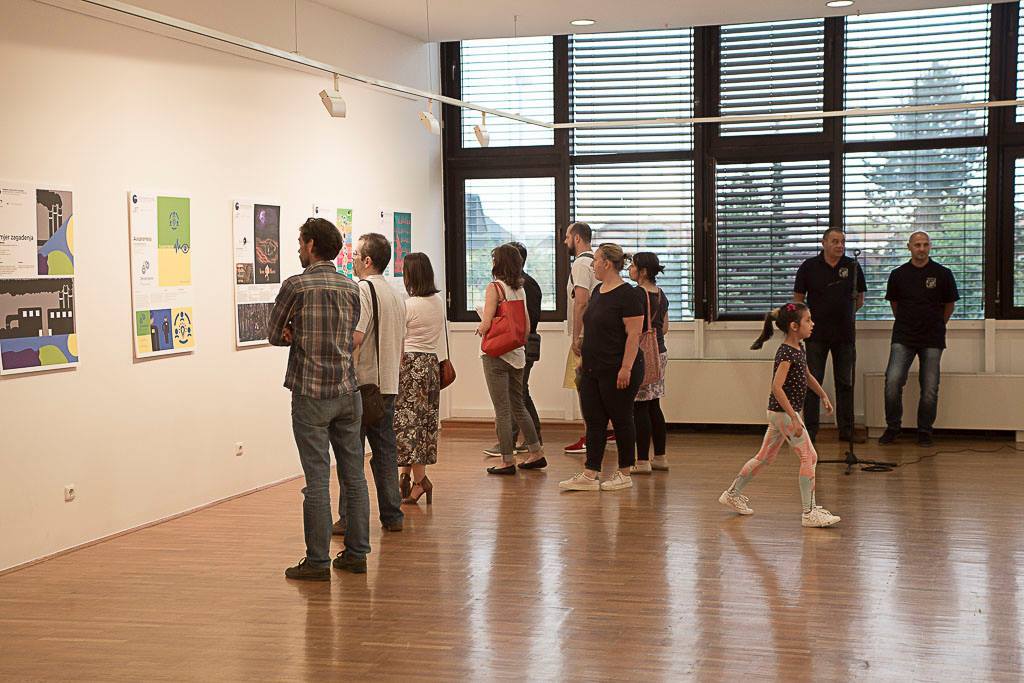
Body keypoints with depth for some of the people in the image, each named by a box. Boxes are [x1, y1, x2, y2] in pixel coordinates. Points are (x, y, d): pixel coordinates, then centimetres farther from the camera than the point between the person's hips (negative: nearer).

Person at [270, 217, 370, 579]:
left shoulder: (295, 285, -8)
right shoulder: (351, 288, 8)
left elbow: (274, 335, 1)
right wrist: (303, 335, 4)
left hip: (311, 395, -5)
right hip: (348, 392, 5)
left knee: (317, 479, -3)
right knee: (354, 475, 9)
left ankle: (317, 561, 2)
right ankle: (356, 553, 16)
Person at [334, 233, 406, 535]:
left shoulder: (362, 289, -12)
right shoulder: (396, 295, 15)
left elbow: (355, 337, -24)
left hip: (360, 385, -8)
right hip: (388, 385, 8)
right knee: (385, 450, 12)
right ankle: (392, 516, 14)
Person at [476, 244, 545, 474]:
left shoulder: (495, 287, -13)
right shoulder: (520, 289, 8)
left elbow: (486, 325, -18)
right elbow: (527, 326, 13)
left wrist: (480, 328, 2)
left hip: (496, 353, -7)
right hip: (517, 353, 7)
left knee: (502, 411, -1)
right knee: (518, 406, 18)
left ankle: (508, 461, 3)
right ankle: (536, 454, 21)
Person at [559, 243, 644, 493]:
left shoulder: (628, 295, -14)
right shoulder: (598, 292, 13)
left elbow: (633, 335, -17)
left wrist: (626, 368, -22)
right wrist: (584, 357, 18)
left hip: (617, 372, -9)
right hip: (593, 370, 9)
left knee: (621, 421, 3)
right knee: (593, 422, 6)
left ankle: (624, 474, 13)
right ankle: (589, 476, 7)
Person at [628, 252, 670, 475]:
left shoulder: (637, 294, -14)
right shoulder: (661, 294, 11)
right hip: (660, 353, 8)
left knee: (640, 408, -4)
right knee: (654, 407, 14)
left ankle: (642, 461, -3)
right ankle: (660, 457, 19)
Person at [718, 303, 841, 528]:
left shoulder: (799, 348, 10)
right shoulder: (786, 353, -20)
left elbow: (807, 376, 27)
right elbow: (777, 386, -27)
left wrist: (823, 396, 22)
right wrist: (794, 418, -28)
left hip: (780, 413, 10)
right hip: (783, 411, -10)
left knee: (765, 457, 17)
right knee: (808, 457, -7)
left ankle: (732, 494, 28)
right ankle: (810, 513, -4)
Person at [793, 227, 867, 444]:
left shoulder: (852, 267, 3)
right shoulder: (809, 267, -1)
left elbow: (860, 298, 14)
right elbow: (798, 299, 4)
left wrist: (845, 314, 6)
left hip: (844, 334, 2)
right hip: (816, 334, -2)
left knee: (845, 383, 7)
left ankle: (846, 430, 14)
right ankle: (810, 431, 4)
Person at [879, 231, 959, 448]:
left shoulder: (942, 274, 0)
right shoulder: (898, 274, 4)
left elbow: (949, 305, 12)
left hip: (932, 340, 0)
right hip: (903, 338, 0)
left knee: (930, 389, 0)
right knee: (893, 381, -14)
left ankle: (924, 431, 15)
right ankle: (892, 427, 1)